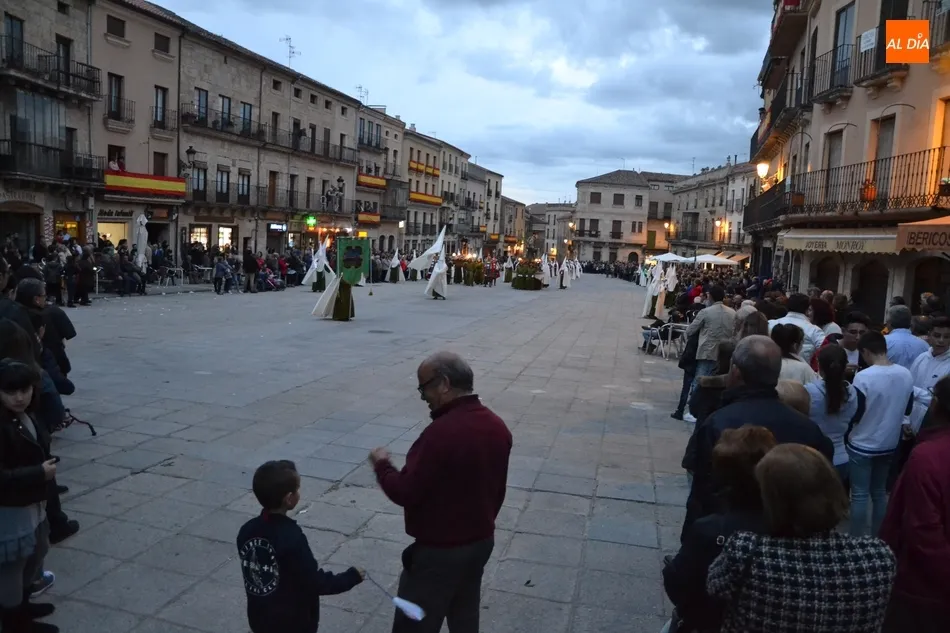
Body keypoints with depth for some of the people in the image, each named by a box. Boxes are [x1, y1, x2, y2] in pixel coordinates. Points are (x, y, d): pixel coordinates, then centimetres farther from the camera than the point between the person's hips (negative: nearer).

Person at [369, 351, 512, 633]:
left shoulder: (442, 433, -28)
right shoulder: (497, 427, -1)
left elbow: (405, 493, -23)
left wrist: (381, 465, -5)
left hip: (439, 550, -8)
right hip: (481, 541, 8)